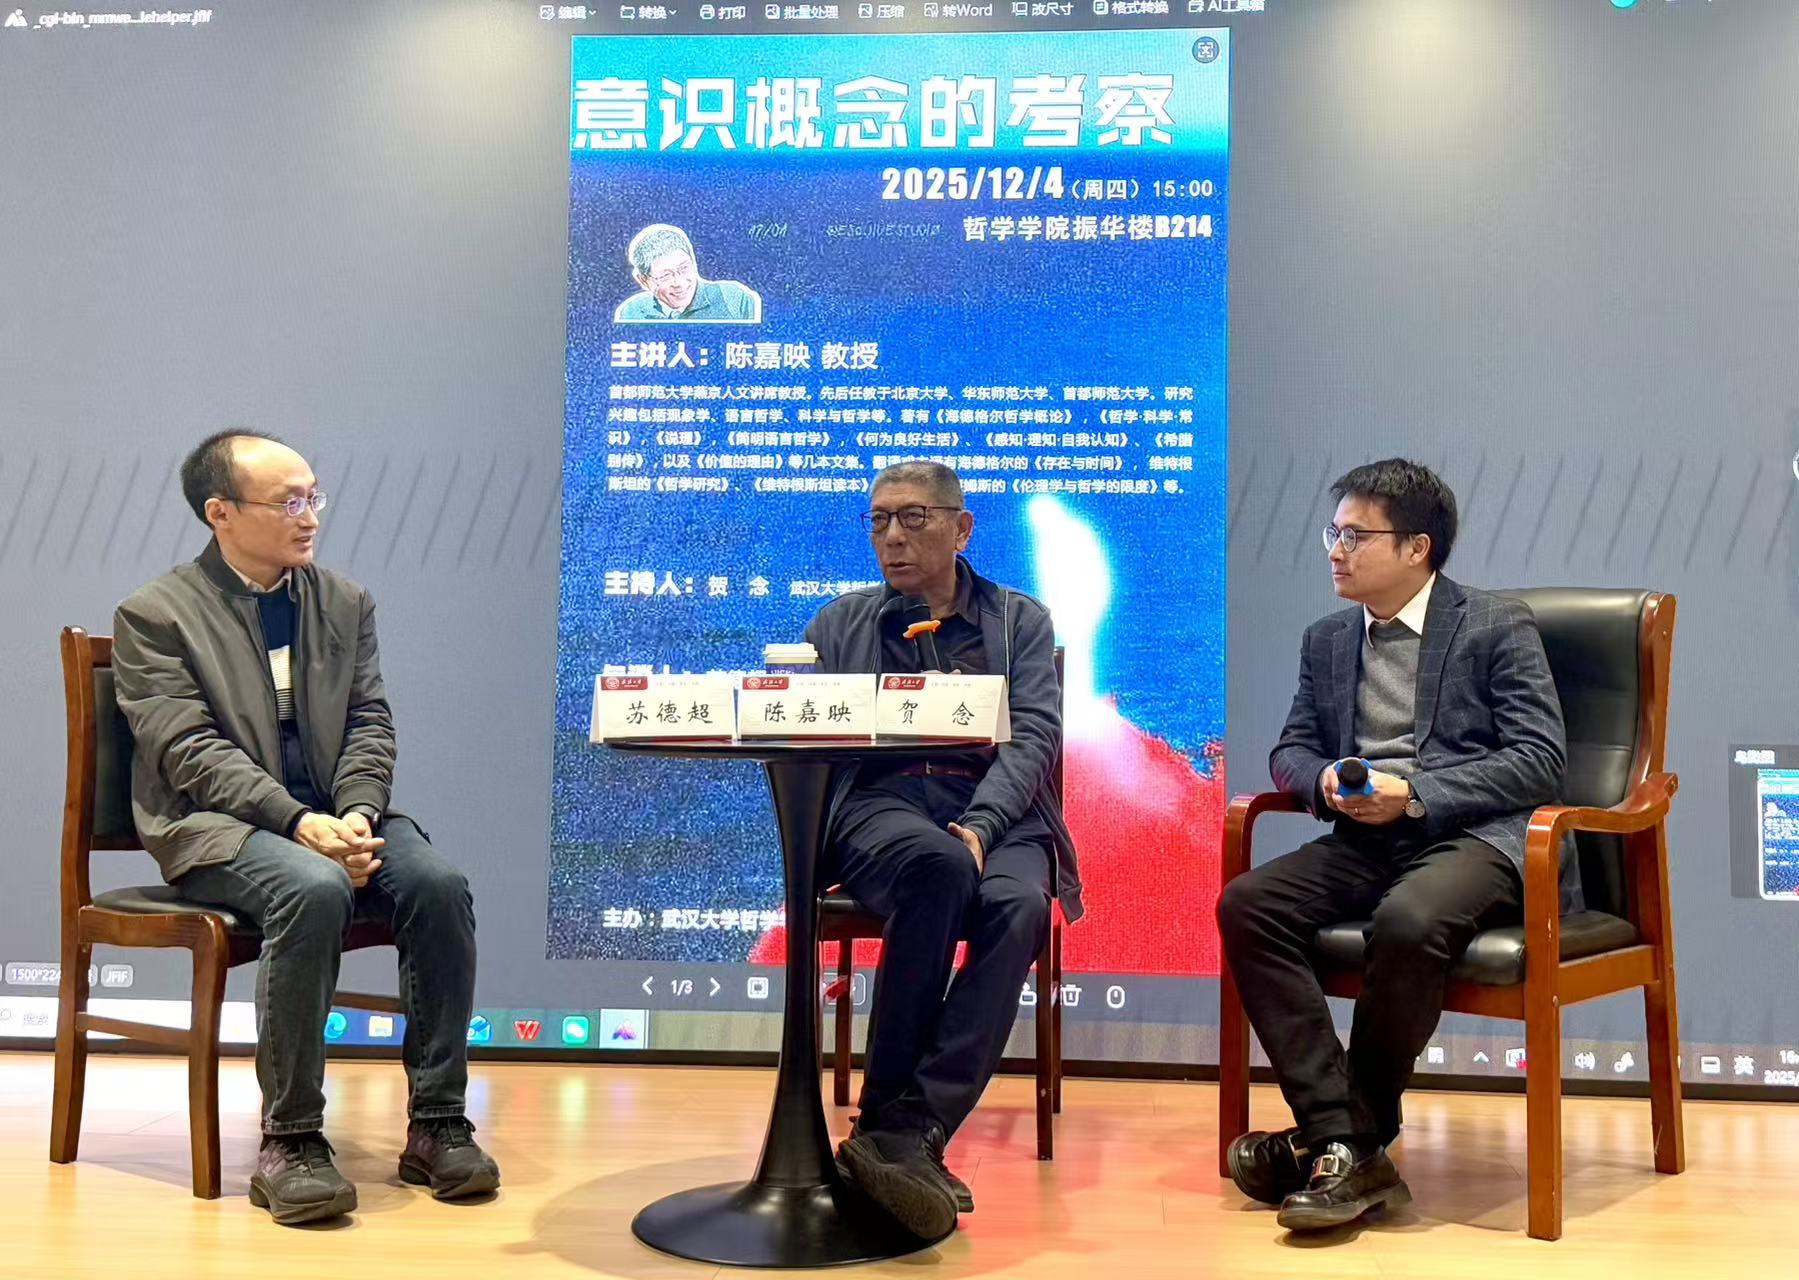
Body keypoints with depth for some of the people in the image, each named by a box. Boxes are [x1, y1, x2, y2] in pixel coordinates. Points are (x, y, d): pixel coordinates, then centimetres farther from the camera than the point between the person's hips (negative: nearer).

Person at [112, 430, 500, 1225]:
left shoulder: (346, 602, 13)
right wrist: (299, 823, -24)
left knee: (438, 883, -24)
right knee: (314, 890, -36)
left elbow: (370, 724, 8)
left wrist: (356, 814, -13)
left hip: (335, 814, 5)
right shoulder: (154, 615, -1)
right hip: (215, 825, -4)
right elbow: (190, 751, -11)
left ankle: (436, 1126, -14)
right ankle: (288, 1142, -23)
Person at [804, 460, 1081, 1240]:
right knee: (940, 867, -36)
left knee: (1018, 906, -34)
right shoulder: (841, 622, 21)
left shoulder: (1021, 621, 17)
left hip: (996, 811, 1)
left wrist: (978, 825, -16)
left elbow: (1035, 737, 3)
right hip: (878, 805, 0)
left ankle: (904, 1132, -31)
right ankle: (906, 1137, -27)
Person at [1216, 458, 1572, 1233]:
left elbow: (1540, 758, -6)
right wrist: (1325, 782, -6)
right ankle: (1342, 1140, -21)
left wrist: (1416, 793, -17)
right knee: (1246, 904, -22)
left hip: (1477, 836, -5)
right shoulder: (1327, 640, 18)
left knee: (1408, 921, -37)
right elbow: (1290, 749, 19)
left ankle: (1353, 1140, -16)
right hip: (1368, 841, 5)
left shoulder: (1497, 627, 2)